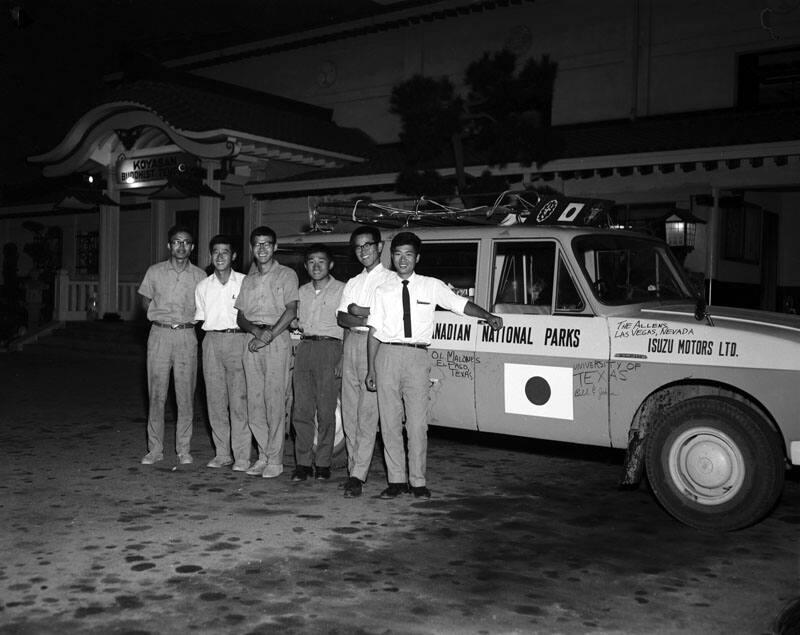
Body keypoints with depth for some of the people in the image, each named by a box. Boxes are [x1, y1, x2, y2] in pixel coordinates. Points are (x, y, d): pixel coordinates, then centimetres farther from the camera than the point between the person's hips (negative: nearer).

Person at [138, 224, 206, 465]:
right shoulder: (155, 272, 6)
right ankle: (155, 448, 10)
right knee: (156, 393, 1)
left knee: (186, 395, 1)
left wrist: (187, 319, -2)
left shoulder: (199, 276, 5)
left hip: (186, 335, 0)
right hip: (159, 334, 0)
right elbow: (145, 301, 15)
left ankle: (183, 449, 10)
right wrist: (162, 316, 2)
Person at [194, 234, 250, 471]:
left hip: (238, 339, -4)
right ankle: (221, 453, 12)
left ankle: (242, 457, -4)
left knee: (239, 400, -7)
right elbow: (201, 319, 17)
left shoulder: (245, 282, 3)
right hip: (212, 341, 4)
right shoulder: (203, 287, 13)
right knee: (215, 400, 4)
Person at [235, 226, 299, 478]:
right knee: (254, 401, 2)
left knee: (275, 401, -8)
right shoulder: (248, 280, 19)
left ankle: (275, 460, -3)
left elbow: (291, 311, -7)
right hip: (251, 341, 5)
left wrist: (269, 335, -14)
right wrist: (256, 329, -6)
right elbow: (240, 317, 14)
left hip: (277, 341, -5)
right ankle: (263, 455, 11)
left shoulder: (286, 275, 4)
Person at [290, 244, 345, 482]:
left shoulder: (341, 290, 2)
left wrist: (343, 360, -11)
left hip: (329, 348, -4)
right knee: (301, 410, 1)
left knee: (326, 411, -3)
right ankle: (303, 463, 7)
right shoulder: (302, 291, 18)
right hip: (304, 348, 4)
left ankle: (323, 464, 6)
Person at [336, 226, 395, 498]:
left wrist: (358, 311, -5)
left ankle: (358, 475, -12)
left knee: (367, 413, -10)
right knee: (349, 411, 5)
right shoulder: (352, 283, 23)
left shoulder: (391, 279, 4)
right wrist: (361, 319, -9)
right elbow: (341, 317, 12)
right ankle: (355, 467, 12)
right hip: (350, 343, 6)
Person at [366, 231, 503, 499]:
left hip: (417, 357, -1)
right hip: (387, 355, 1)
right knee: (389, 421, 3)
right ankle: (396, 480, 14)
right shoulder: (383, 291, 11)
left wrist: (489, 317, -11)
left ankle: (418, 481, 8)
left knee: (418, 421, -2)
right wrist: (371, 368, 4)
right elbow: (374, 332, 8)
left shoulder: (432, 286, 9)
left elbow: (462, 304, 5)